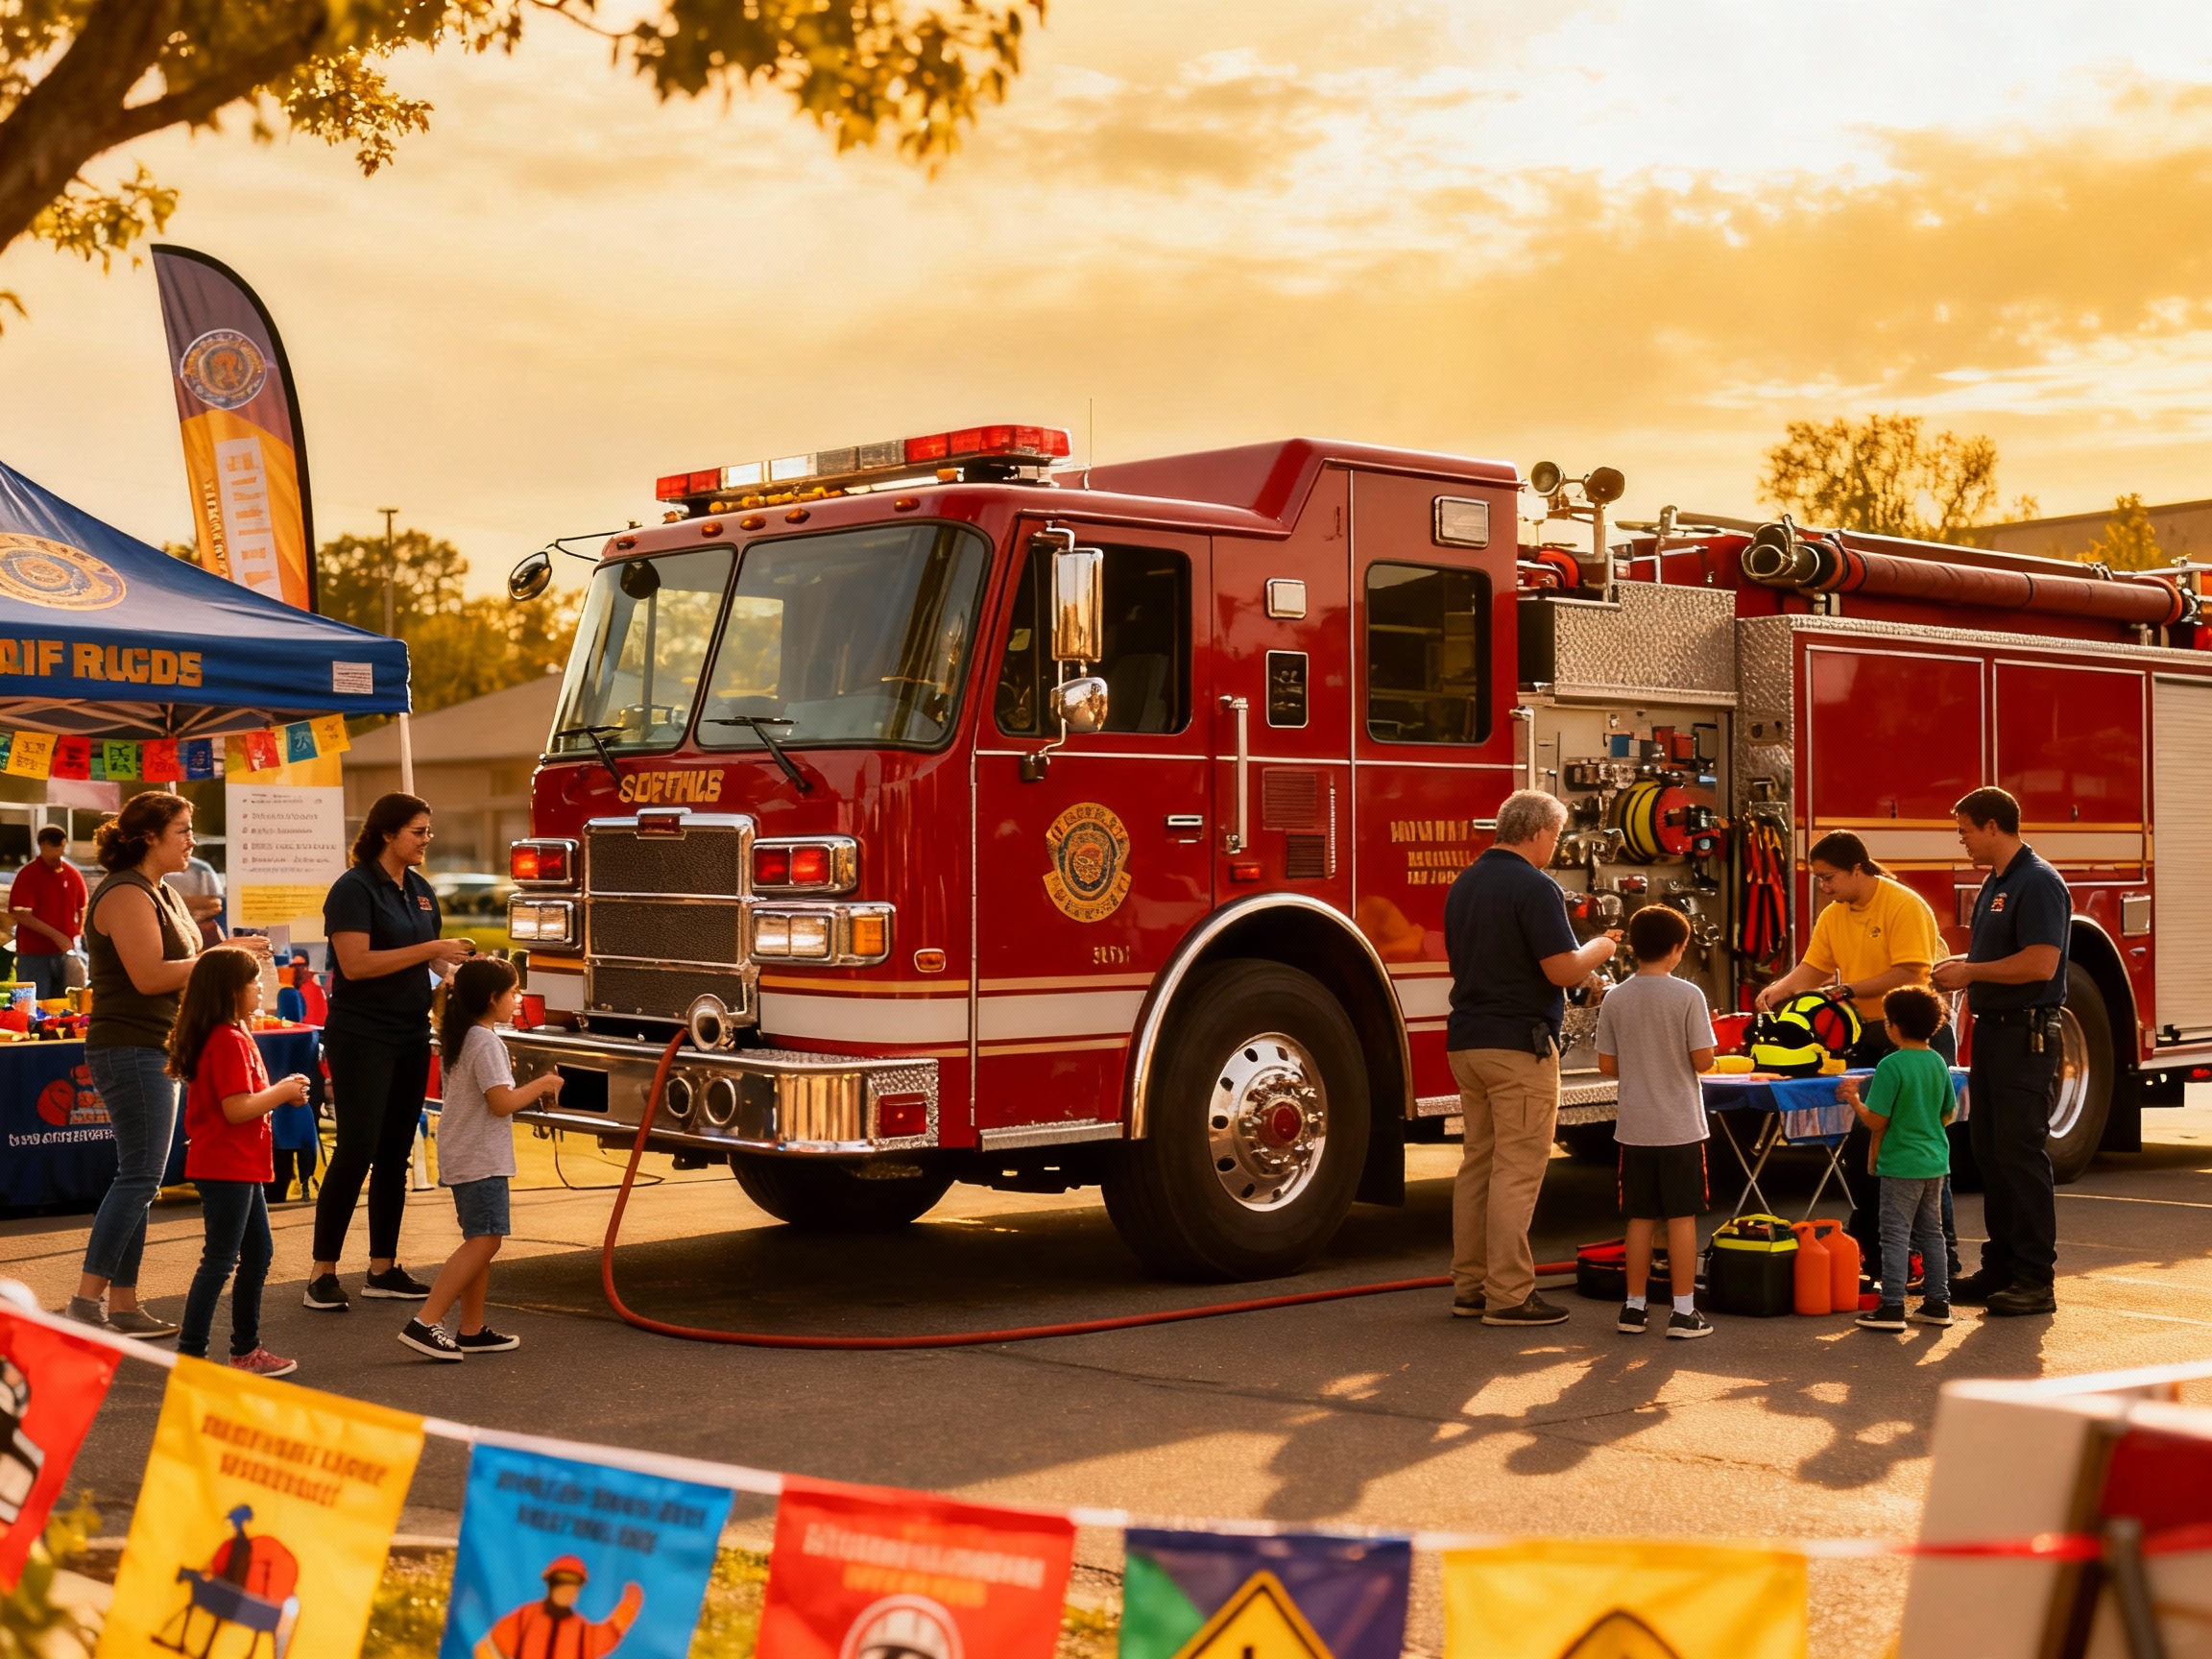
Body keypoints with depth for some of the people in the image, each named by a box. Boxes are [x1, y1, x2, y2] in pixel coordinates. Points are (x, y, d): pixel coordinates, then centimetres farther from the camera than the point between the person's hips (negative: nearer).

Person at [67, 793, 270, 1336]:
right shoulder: (126, 894, -14)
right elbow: (149, 976, -22)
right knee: (140, 1175, -12)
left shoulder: (160, 893, 18)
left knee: (139, 1178, 9)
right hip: (130, 1051, -10)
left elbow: (186, 959, 21)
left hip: (155, 1051, 10)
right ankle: (87, 1299, -11)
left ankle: (123, 1304, 12)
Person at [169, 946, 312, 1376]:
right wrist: (282, 1092, -12)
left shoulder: (232, 1036, 14)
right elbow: (236, 1110, -25)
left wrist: (282, 1092, 7)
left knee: (257, 1253, 16)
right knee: (220, 1260, -7)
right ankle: (190, 1353, -3)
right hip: (226, 1168, -11)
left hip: (240, 1167, 11)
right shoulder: (230, 1041, -19)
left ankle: (246, 1349, 25)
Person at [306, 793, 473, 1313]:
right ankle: (322, 1274, -3)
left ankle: (383, 1268, 16)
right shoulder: (354, 889, -11)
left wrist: (457, 965, -3)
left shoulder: (420, 890, 12)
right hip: (362, 1040, -7)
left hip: (410, 1037, 7)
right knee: (356, 1149, -9)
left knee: (395, 1152, 10)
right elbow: (356, 963, -21)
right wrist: (430, 950, -22)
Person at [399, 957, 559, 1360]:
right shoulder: (486, 1043, -16)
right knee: (482, 1241, -14)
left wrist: (532, 1092, 12)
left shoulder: (462, 1039, 14)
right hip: (481, 1160, -10)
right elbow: (502, 1102, -21)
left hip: (463, 1158, 10)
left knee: (480, 1243, 14)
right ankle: (425, 1323, -21)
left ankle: (472, 1331, 16)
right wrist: (541, 1085, -9)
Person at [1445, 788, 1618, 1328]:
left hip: (1466, 1041, 8)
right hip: (1518, 1045, -8)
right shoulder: (1534, 888, -15)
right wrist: (1599, 949, 2)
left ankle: (1469, 1285, 16)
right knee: (1517, 1170, -5)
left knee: (1478, 1163, 13)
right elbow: (1562, 970, -19)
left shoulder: (1464, 884, 12)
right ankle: (1508, 1295, -4)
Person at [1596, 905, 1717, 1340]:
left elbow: (1607, 1065, 2)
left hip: (1634, 1128, 3)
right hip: (1681, 1126, -3)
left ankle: (1635, 1306, 15)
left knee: (1640, 1217, 11)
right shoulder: (1688, 996, -11)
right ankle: (1683, 1311, 5)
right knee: (1682, 1217, 3)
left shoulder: (1615, 999, -1)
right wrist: (1710, 1045, 10)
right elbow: (1703, 1060, -12)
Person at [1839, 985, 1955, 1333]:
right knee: (1931, 1232, 15)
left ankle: (1892, 1307, -3)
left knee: (1895, 1235, -3)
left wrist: (1853, 1098, -2)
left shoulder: (1891, 1065, -17)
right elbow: (1947, 1114, 14)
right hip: (1935, 1162, 7)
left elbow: (1876, 1121, -18)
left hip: (1902, 1164, -7)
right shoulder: (1938, 1063, 5)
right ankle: (1937, 1302, 18)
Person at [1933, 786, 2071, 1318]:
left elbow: (2040, 963, -24)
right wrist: (1962, 965, 8)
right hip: (1993, 1030, 10)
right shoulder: (1995, 883, 15)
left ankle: (2035, 1280, -3)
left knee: (2021, 1153, -8)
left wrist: (1972, 971, -16)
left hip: (2026, 1034, -10)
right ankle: (2000, 1268, 19)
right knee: (1989, 1149, 12)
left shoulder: (2039, 883, -15)